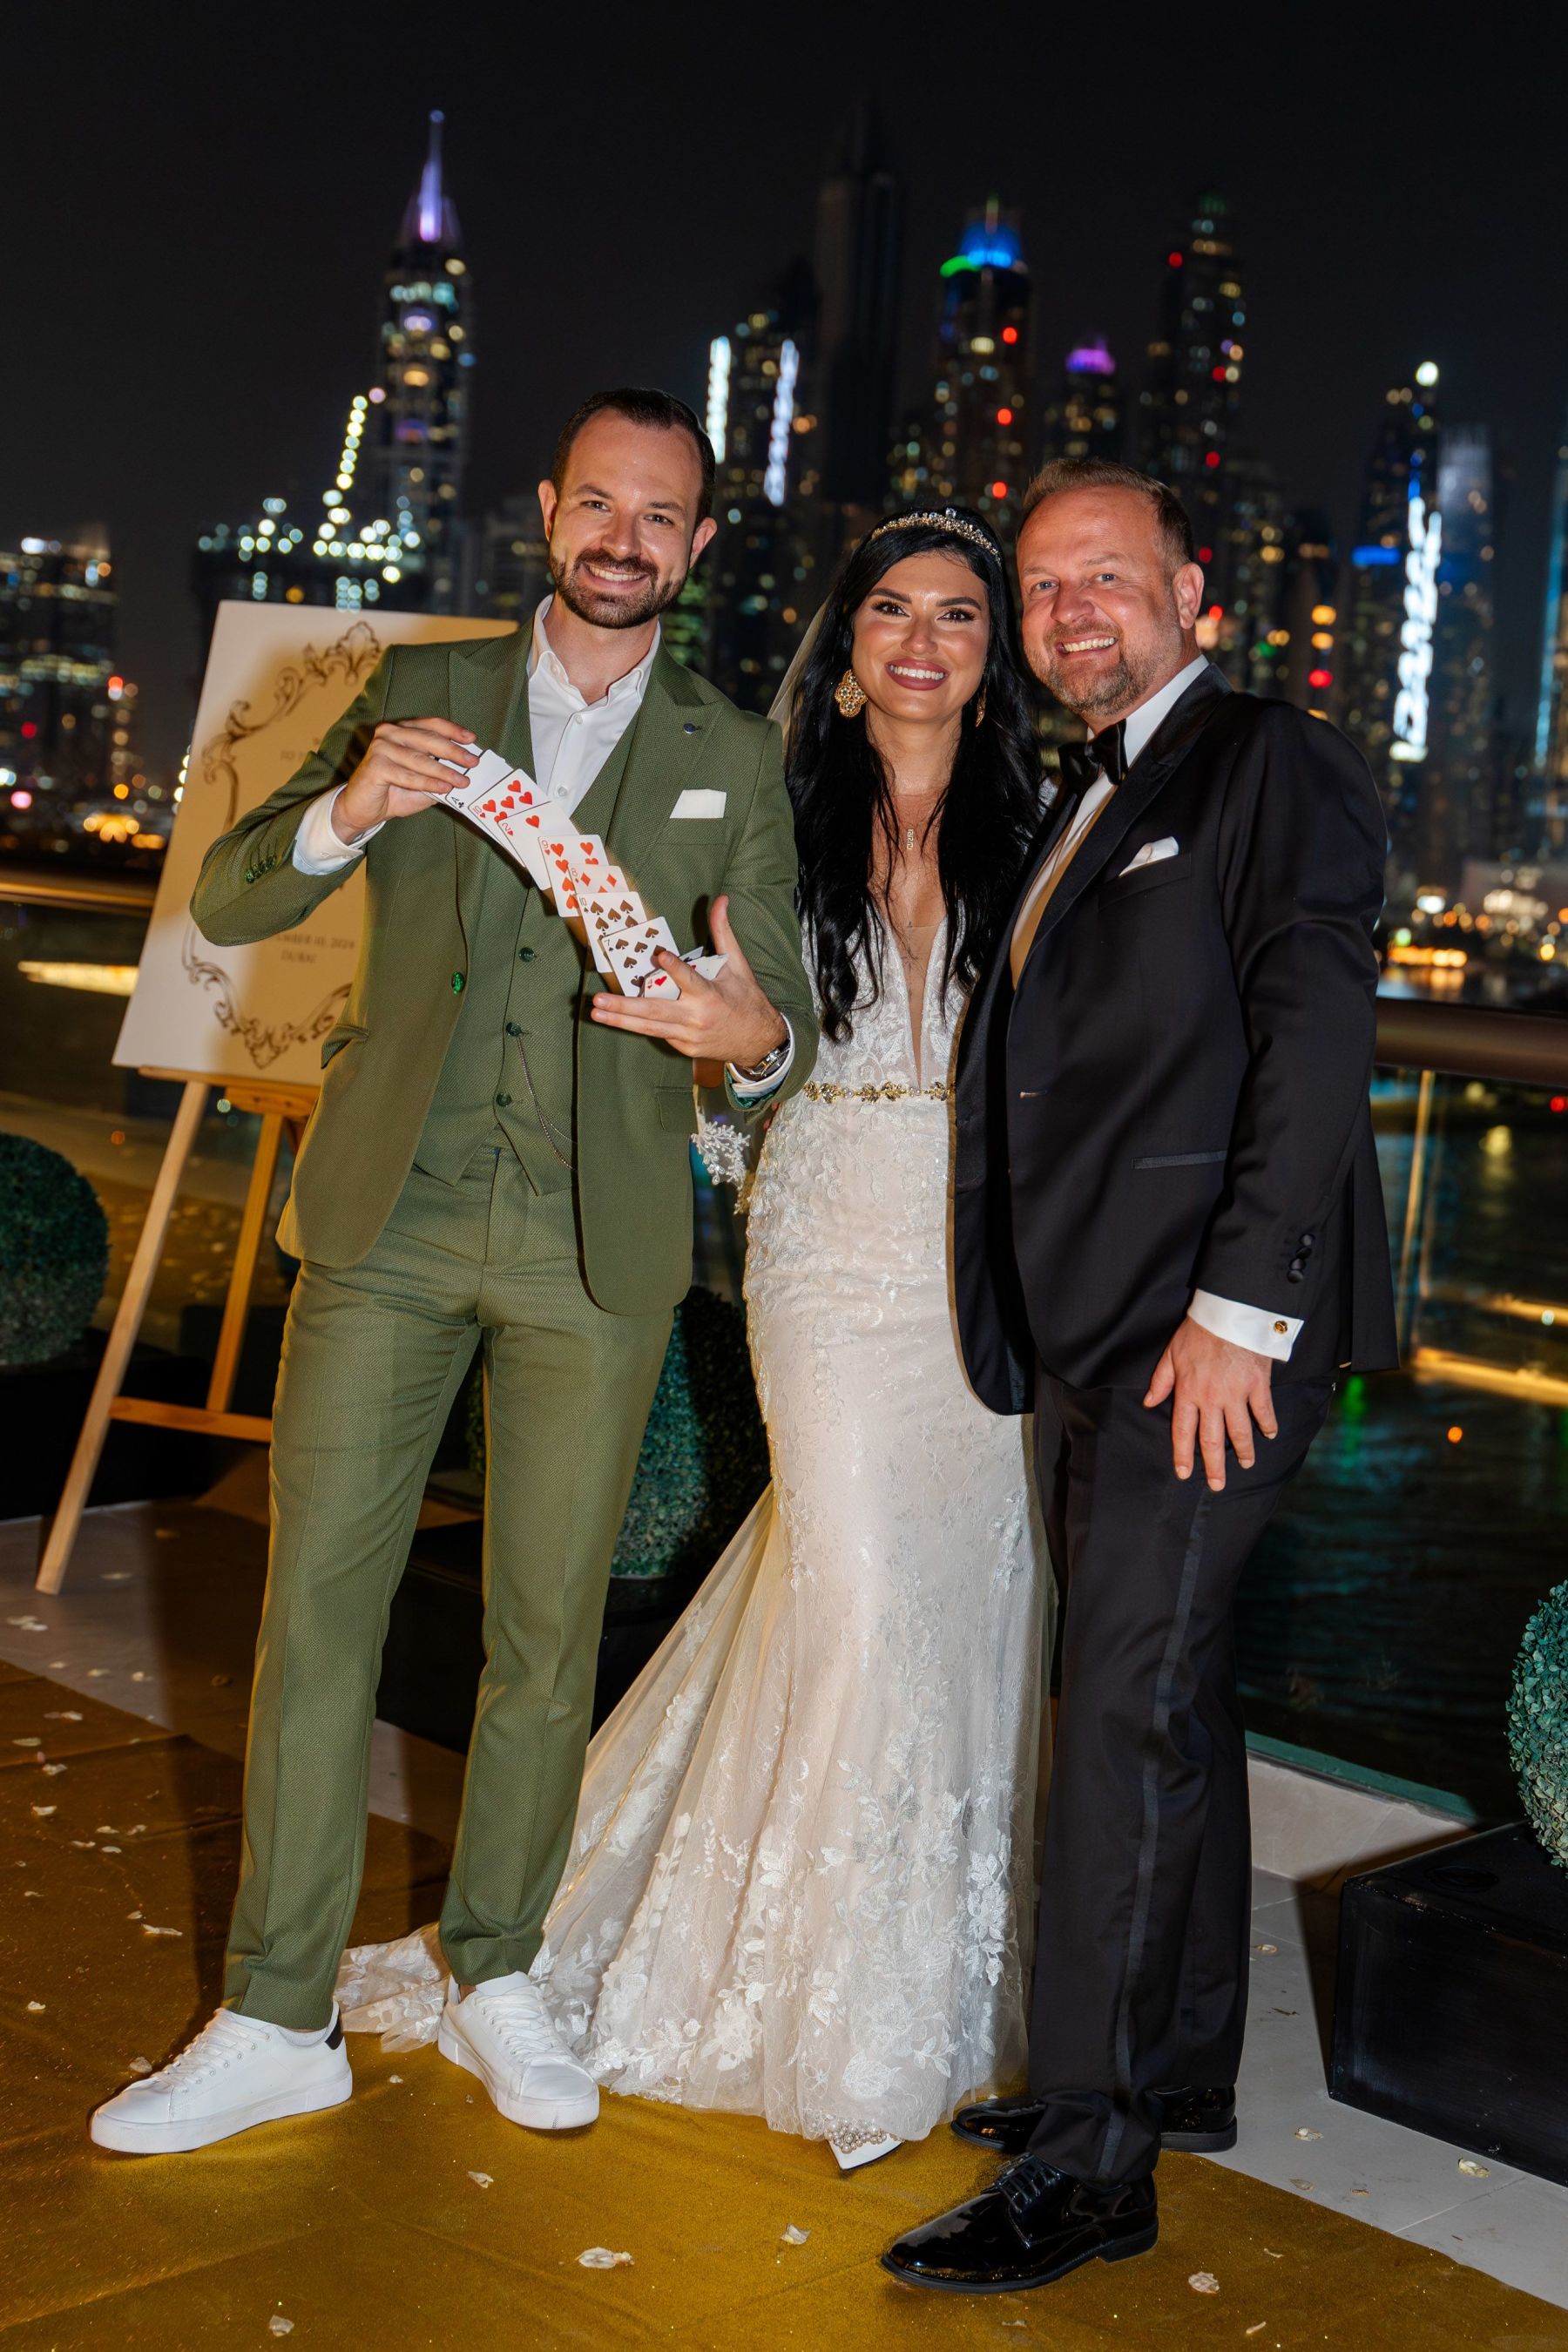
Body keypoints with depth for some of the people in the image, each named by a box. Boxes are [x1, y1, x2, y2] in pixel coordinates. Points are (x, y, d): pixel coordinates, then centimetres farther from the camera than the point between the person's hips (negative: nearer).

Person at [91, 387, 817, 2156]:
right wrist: (345, 811, -20)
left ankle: (495, 1976, 26)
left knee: (549, 1633, 7)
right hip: (390, 1216, 0)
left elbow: (783, 1024, 5)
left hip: (596, 1248, 0)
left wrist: (756, 1034, -20)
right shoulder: (423, 690, 7)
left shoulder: (733, 761, 8)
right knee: (315, 1609, 0)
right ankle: (277, 2021, 11)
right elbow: (228, 902, 1)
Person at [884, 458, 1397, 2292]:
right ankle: (1179, 2074, 27)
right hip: (1096, 1328, 9)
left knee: (1129, 1706, -10)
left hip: (1208, 1326, -9)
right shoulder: (1084, 805, 22)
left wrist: (1237, 1309, -20)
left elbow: (1312, 1043, -15)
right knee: (1164, 1694, 15)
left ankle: (1090, 2160, -3)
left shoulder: (1274, 769, -5)